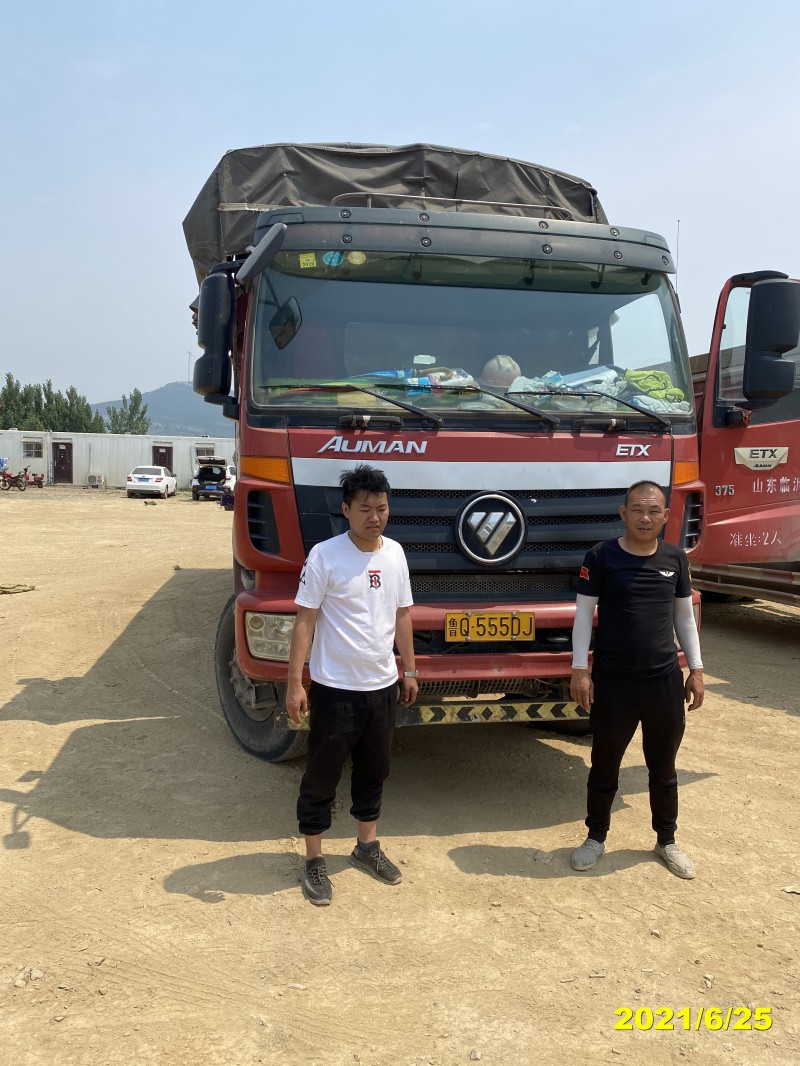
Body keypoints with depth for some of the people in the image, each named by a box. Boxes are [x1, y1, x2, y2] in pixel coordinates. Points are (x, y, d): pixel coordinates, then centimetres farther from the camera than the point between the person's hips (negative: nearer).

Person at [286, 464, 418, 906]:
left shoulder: (394, 553, 3)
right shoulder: (324, 556, -14)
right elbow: (305, 620, -13)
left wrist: (409, 670, 14)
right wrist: (294, 683, -17)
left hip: (382, 686, 6)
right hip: (335, 688, -5)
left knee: (374, 771, 20)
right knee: (321, 777, 7)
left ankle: (367, 847, 38)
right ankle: (314, 860, 23)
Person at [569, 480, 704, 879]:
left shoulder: (676, 559, 4)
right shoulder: (601, 557, -7)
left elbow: (684, 617, 11)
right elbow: (584, 613, -5)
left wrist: (696, 669, 7)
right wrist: (580, 669, -10)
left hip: (665, 680, 3)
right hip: (612, 681, -2)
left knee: (663, 768, 16)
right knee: (604, 765, 12)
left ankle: (667, 841, 33)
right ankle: (596, 837, 29)